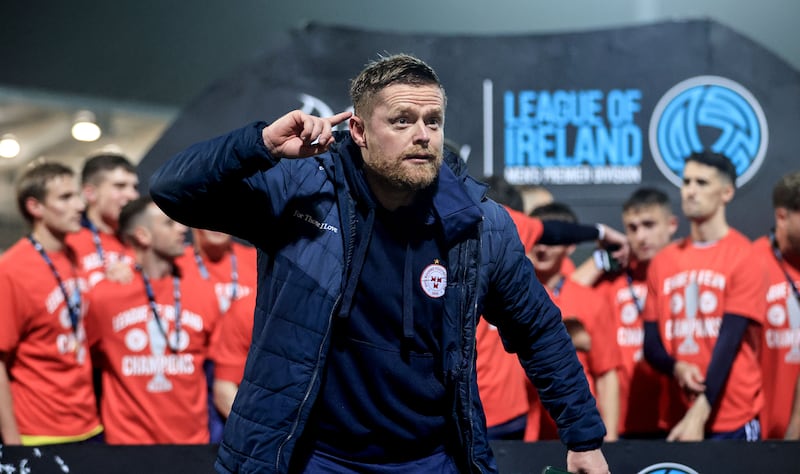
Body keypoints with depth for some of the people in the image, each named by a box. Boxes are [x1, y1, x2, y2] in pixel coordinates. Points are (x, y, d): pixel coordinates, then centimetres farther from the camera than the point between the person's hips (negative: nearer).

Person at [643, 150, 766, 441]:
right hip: (675, 419, 4)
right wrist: (676, 368, -14)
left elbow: (729, 342, -12)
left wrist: (699, 415, -19)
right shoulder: (663, 261, 9)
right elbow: (652, 343, 8)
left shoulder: (744, 258, -5)